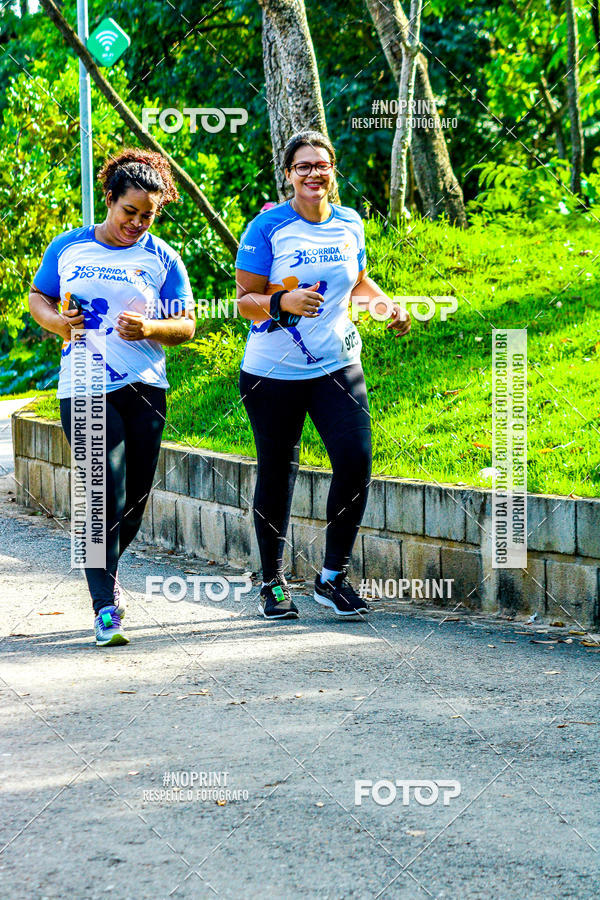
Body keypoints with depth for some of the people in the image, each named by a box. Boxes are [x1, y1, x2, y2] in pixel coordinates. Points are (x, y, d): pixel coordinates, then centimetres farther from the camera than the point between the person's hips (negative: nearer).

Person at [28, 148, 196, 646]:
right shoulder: (67, 247, 9)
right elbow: (38, 297, 19)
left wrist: (149, 329, -14)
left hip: (144, 390, 2)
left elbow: (187, 324, 6)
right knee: (105, 495, -14)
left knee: (134, 500, 7)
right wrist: (55, 320, -3)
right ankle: (105, 606, -11)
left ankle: (105, 571, 36)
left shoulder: (162, 259, 7)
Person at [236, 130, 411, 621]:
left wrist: (389, 304, 6)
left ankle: (333, 576, 3)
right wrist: (284, 302, -27)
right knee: (276, 475, 4)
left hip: (338, 366, 3)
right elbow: (245, 301, -8)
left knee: (356, 461, -12)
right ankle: (273, 581, 21)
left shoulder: (349, 224, 6)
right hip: (272, 373, -3)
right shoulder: (267, 228, -7)